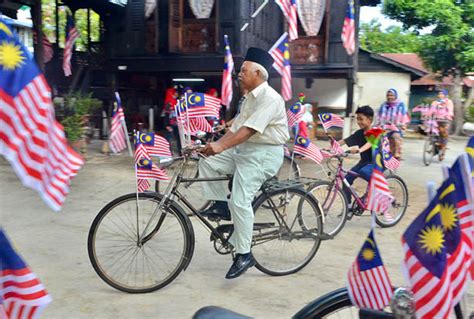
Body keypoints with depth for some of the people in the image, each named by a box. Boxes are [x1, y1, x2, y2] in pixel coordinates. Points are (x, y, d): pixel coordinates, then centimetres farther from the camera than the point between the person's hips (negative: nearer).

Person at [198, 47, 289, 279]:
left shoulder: (269, 98, -15)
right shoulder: (250, 97, 17)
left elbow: (249, 129, -27)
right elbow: (236, 127, 14)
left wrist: (221, 146, -34)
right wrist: (215, 145, 4)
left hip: (263, 154, -10)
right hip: (243, 150, 10)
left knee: (240, 201, -16)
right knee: (208, 163, -1)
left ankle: (244, 255, -4)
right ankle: (221, 205, 9)